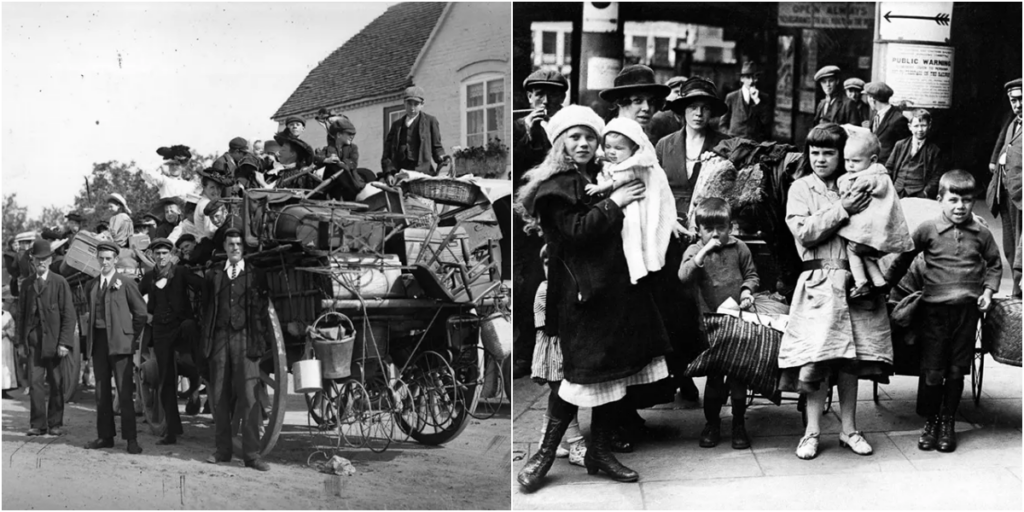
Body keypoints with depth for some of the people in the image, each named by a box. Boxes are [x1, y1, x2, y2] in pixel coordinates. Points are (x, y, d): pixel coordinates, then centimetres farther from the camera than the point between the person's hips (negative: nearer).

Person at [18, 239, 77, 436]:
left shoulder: (60, 283, 0)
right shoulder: (26, 284, 11)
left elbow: (69, 315, -4)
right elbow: (21, 314, 13)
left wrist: (64, 342, -11)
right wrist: (21, 339, 4)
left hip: (54, 340, -2)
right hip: (34, 340, 2)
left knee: (56, 384, 4)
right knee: (35, 382, -3)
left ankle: (55, 424, 13)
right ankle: (38, 424, 2)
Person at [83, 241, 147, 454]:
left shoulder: (126, 283, -2)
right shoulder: (93, 285, 14)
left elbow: (141, 313, -1)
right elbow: (91, 313, 19)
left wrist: (133, 337, -1)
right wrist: (91, 339, 8)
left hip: (120, 342, -5)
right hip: (98, 340, 5)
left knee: (125, 392, -6)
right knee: (101, 392, 8)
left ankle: (131, 438, -3)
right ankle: (105, 435, 16)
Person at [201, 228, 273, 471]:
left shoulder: (256, 275, 8)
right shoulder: (213, 275, 14)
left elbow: (262, 311, 4)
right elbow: (206, 308, 13)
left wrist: (261, 341, -4)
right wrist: (206, 341, 4)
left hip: (245, 340, -3)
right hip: (219, 339, 3)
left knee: (249, 396, -8)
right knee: (219, 396, 5)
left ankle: (251, 453, -6)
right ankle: (223, 450, 14)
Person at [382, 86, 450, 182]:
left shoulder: (430, 121, 15)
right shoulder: (396, 125, 21)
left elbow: (436, 146, 15)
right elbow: (387, 153, 17)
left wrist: (441, 158, -8)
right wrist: (389, 173, 2)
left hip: (422, 172, -2)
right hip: (399, 173, 3)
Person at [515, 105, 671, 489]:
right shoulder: (554, 186, -4)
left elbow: (629, 231, 26)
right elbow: (575, 231, -17)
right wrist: (613, 203, -12)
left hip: (618, 286, 7)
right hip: (582, 292, -7)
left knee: (619, 368, 6)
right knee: (585, 371, -9)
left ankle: (599, 450, 19)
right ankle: (545, 452, 5)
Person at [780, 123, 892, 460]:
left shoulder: (856, 188, 11)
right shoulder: (801, 188, 4)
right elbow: (803, 232, -9)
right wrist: (842, 211, -14)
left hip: (855, 280, 3)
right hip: (819, 282, -3)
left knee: (850, 359, 7)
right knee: (817, 359, -6)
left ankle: (849, 429, 18)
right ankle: (812, 431, 5)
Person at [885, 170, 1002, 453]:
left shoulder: (981, 234, 3)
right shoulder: (928, 230, -4)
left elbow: (994, 264, 17)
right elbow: (904, 258, 4)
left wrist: (989, 290, 5)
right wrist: (886, 284, 3)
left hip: (968, 309, 2)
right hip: (934, 307, -2)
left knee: (957, 370, 8)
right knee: (932, 369, 1)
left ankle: (948, 422, 21)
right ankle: (929, 422, 16)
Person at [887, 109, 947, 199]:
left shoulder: (935, 151, 8)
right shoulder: (900, 145, 17)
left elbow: (936, 178, 4)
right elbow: (888, 168, 18)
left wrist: (924, 194, -11)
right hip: (895, 193, 2)